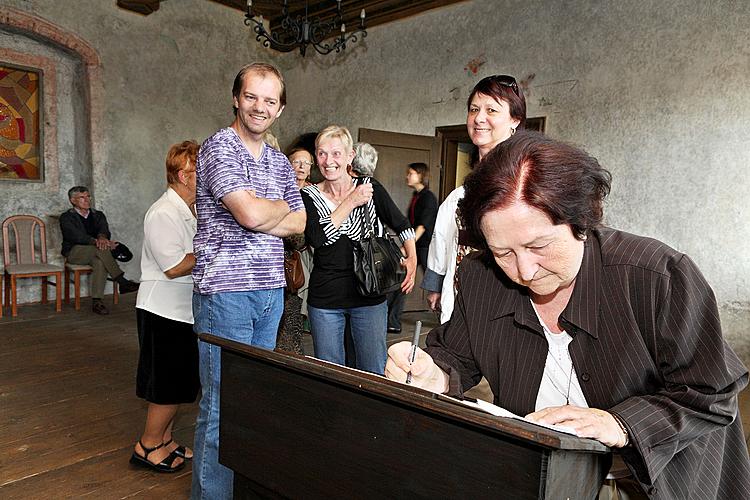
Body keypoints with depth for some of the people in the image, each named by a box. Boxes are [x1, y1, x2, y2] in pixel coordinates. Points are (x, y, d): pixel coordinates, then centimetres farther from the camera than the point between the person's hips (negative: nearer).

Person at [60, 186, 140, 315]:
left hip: (95, 252, 3)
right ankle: (122, 282, -37)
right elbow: (77, 236, -15)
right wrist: (96, 241, -34)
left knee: (100, 263, -35)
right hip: (74, 252, -3)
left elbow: (104, 230, -5)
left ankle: (96, 302, -36)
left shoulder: (98, 215, 17)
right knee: (101, 248, -35)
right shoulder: (66, 217, 5)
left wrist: (102, 237, -32)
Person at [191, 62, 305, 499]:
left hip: (271, 291, 7)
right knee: (222, 405, 0)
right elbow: (252, 213, -20)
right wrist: (280, 207, 1)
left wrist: (259, 213, -7)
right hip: (226, 290, -7)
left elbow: (298, 224, 10)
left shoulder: (280, 161, 16)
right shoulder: (219, 147, -7)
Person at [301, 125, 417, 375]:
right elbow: (316, 238, -17)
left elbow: (401, 224, 7)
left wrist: (412, 258, -6)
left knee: (374, 375, 8)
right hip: (324, 298, 1)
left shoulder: (369, 187, -1)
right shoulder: (309, 196, 0)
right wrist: (351, 202, -16)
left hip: (369, 296, 0)